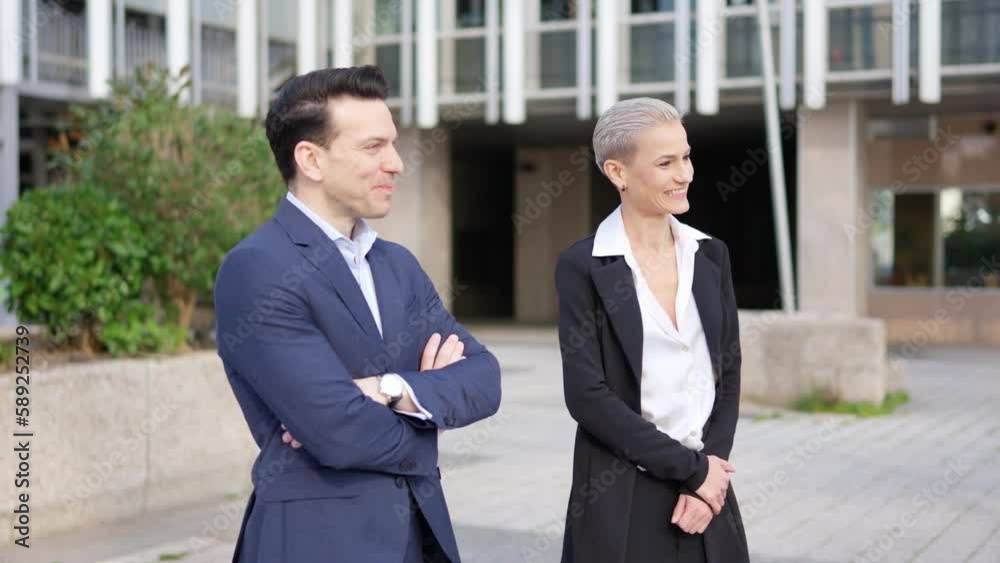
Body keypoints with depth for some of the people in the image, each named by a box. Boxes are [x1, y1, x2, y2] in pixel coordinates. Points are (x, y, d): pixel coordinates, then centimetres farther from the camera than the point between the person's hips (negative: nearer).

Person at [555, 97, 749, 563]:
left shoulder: (710, 255, 6)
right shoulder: (583, 266, -8)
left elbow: (727, 377, 6)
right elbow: (587, 395, -13)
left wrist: (708, 471, -7)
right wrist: (691, 467, -12)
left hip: (705, 490, 4)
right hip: (621, 498, -4)